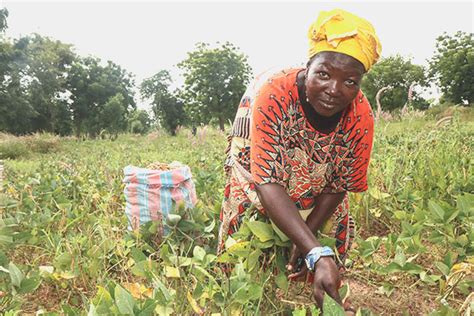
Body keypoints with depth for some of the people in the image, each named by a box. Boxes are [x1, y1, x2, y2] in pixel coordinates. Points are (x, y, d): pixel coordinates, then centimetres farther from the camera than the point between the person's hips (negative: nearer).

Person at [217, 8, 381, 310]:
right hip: (257, 176, -3)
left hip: (317, 191, 4)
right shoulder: (273, 93, -39)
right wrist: (318, 255, -49)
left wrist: (306, 238, -22)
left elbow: (339, 187, -13)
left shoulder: (361, 117, -26)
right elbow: (268, 184, -41)